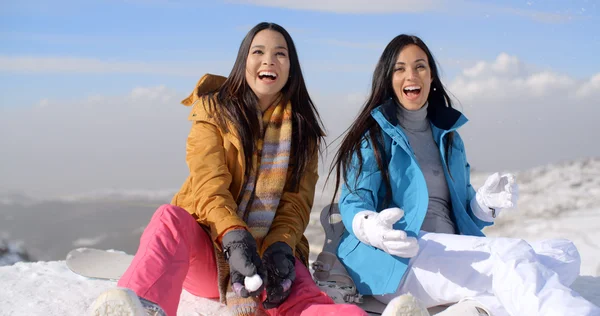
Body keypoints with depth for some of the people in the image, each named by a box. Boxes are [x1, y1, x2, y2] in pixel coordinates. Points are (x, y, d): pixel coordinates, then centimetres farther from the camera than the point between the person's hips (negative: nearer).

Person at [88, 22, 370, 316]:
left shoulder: (302, 126, 8)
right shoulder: (214, 111, 2)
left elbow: (297, 200, -2)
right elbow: (210, 186, -13)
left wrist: (280, 248, -23)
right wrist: (235, 239, -33)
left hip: (270, 246, 2)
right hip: (209, 248, -2)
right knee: (170, 217, -35)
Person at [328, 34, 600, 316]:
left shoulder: (449, 137, 24)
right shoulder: (373, 136, 8)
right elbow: (354, 202, -6)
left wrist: (486, 201, -2)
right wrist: (371, 228, -31)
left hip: (454, 260, 6)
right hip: (397, 264, -6)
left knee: (564, 253, -17)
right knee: (509, 256, -30)